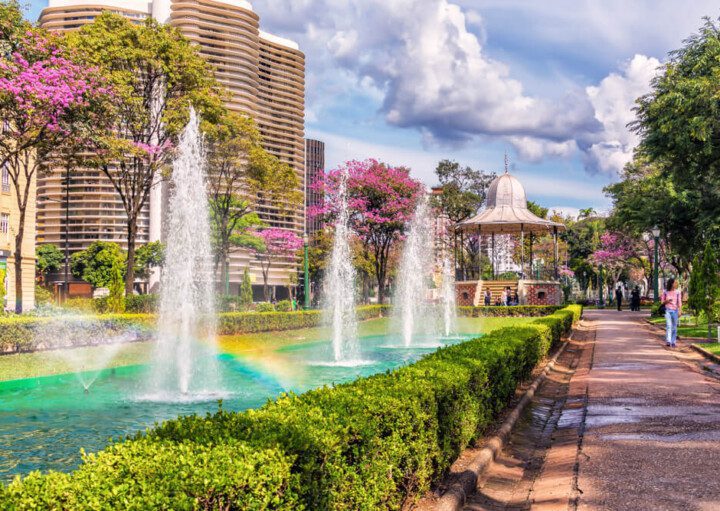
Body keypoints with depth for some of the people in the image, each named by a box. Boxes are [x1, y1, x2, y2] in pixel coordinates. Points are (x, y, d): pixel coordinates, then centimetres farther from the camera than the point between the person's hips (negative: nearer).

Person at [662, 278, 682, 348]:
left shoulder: (677, 292, 2)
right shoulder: (665, 292, 2)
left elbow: (679, 302, 3)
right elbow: (662, 301, 10)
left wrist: (680, 311, -7)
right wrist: (667, 301, -11)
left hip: (675, 310, 1)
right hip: (668, 310, -1)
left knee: (674, 327, 5)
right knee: (668, 325, -15)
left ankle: (673, 342, 14)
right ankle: (668, 341, -22)